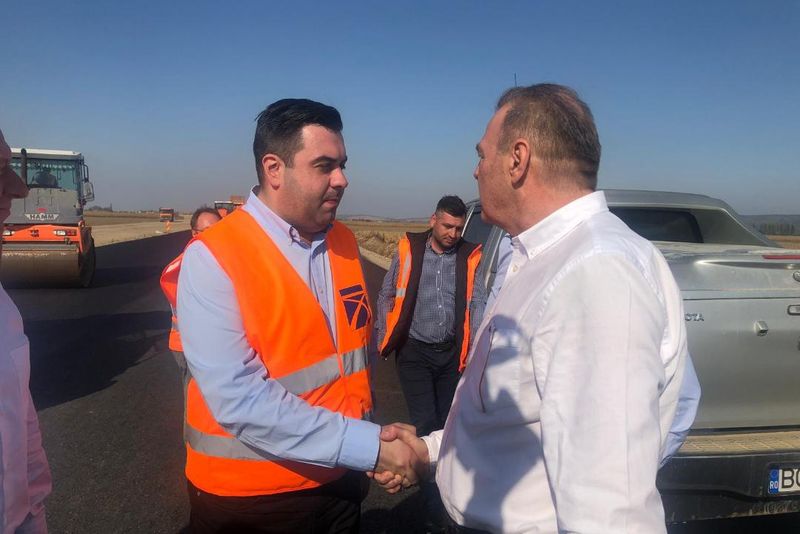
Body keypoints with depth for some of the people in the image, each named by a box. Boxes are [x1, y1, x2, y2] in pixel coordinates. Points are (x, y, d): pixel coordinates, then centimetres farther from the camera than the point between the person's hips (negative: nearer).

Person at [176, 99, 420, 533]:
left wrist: (373, 451, 4)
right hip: (246, 496, -5)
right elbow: (238, 399, -25)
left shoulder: (345, 243, 1)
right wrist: (369, 446, -23)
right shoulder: (213, 257, -19)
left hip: (339, 481, 5)